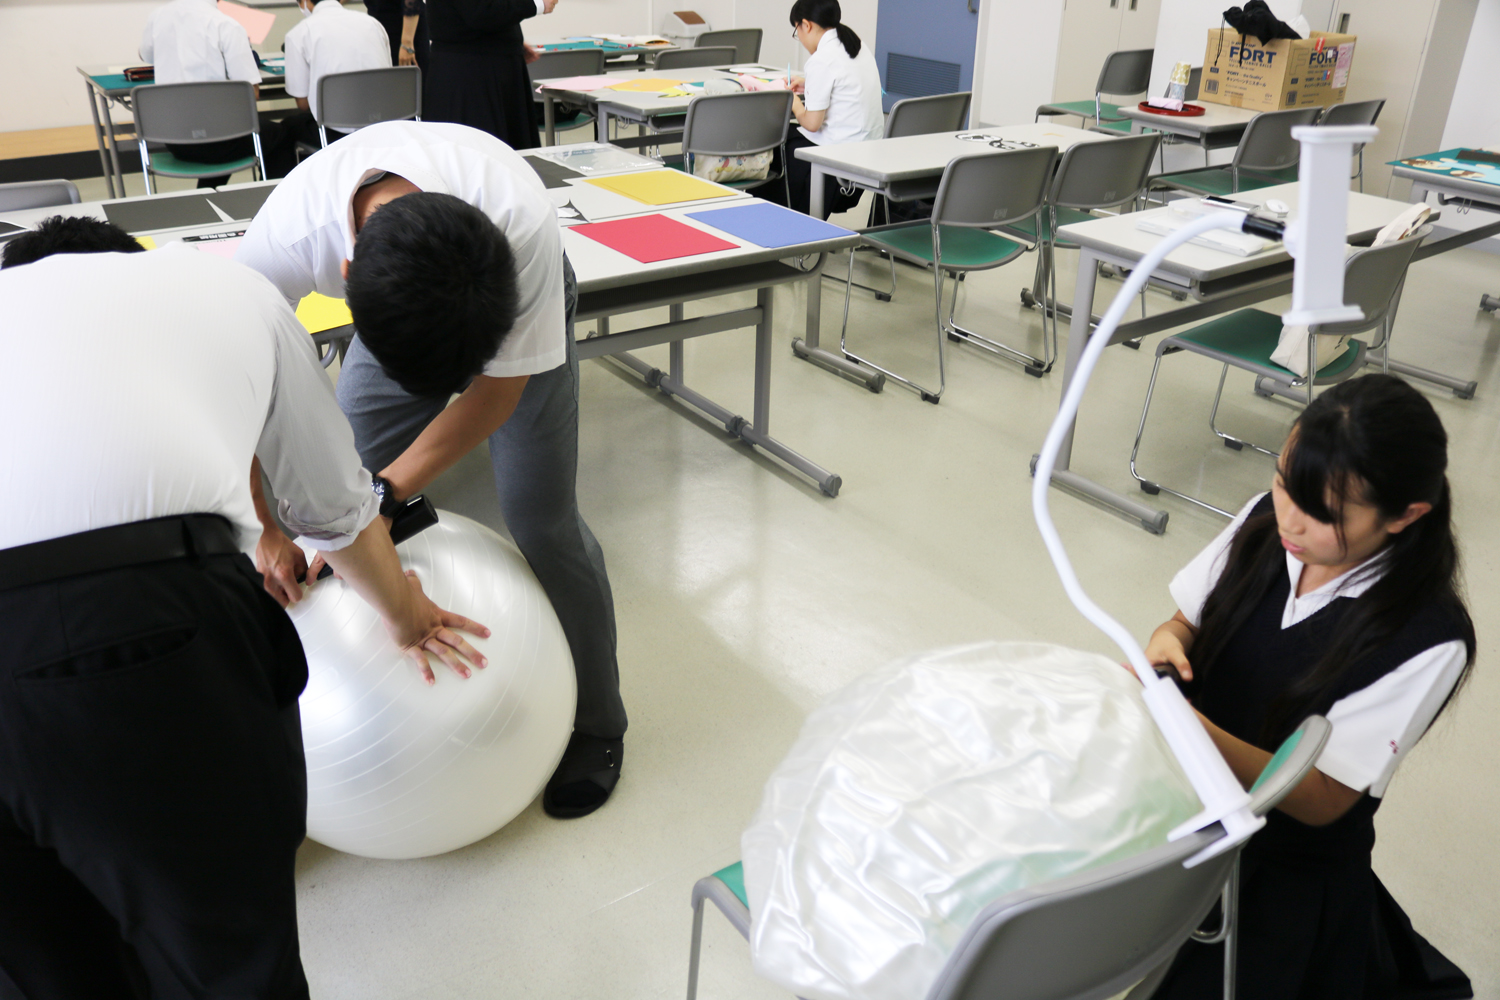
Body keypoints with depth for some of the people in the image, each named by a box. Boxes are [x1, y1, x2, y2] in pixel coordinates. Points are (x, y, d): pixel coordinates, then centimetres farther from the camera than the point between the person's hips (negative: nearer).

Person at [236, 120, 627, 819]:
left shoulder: (525, 226, -43)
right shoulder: (284, 238, -37)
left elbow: (495, 391, -29)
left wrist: (384, 497, -32)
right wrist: (266, 531, -28)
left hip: (514, 302, -2)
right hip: (392, 307, 3)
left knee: (541, 520, -7)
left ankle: (593, 725, 13)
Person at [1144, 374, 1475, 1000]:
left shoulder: (1429, 642, -22)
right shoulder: (1265, 521, -10)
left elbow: (1323, 800, -20)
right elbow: (1188, 623, 4)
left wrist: (1195, 729, -36)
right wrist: (1166, 644, -21)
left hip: (1288, 866, -4)